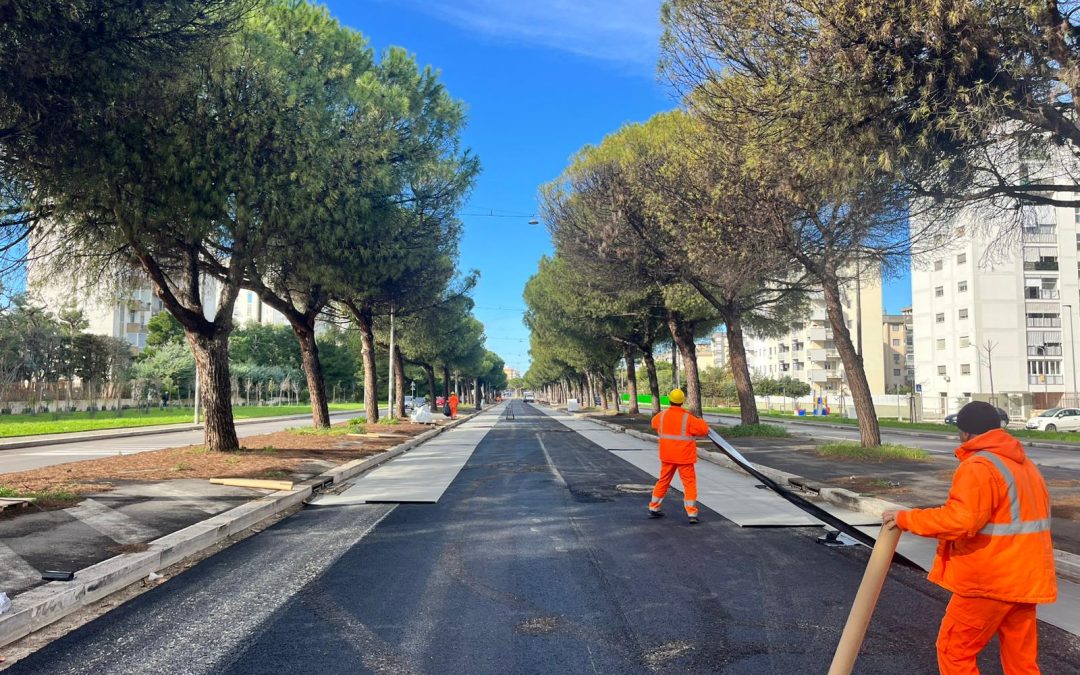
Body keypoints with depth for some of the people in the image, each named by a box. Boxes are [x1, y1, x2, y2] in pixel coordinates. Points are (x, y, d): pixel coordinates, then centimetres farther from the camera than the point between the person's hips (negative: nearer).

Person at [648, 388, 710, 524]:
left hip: (667, 455, 4)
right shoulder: (687, 418, -15)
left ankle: (653, 508, 25)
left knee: (663, 481, 18)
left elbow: (654, 423, 19)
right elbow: (704, 429, -14)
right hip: (684, 457, -4)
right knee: (689, 483, 3)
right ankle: (692, 514, -3)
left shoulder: (661, 416, -3)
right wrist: (699, 421, 6)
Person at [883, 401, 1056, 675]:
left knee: (954, 651, 4)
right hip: (1025, 577, 9)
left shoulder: (978, 467, -17)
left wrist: (906, 519, -21)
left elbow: (960, 520, -29)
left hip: (989, 580, -9)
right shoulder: (1026, 465, 14)